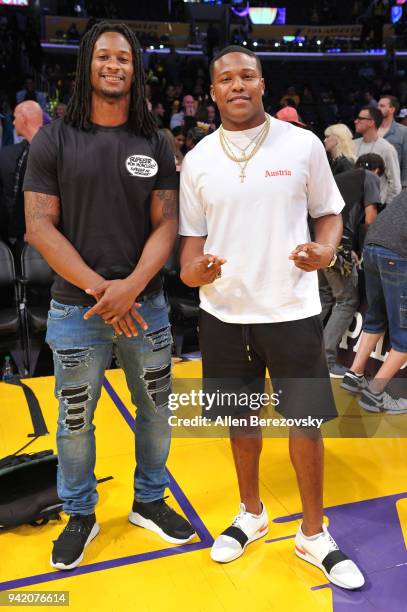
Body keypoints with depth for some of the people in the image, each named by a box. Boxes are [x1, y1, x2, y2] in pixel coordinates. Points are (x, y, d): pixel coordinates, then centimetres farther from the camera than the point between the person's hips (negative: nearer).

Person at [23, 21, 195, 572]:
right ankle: (80, 515, 33)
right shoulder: (54, 141, 0)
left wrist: (131, 287, -16)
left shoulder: (154, 144, 5)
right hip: (76, 308, -1)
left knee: (156, 411, 12)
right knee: (75, 420, 10)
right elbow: (40, 226, -6)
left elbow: (166, 224, -1)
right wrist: (98, 288, -15)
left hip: (145, 304, 2)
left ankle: (149, 501, 36)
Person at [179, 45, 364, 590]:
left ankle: (313, 534, 28)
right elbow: (193, 233, 8)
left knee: (305, 422, 6)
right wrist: (192, 270, -13)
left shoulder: (303, 144, -2)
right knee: (241, 418, 15)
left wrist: (326, 249, -15)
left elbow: (329, 212, 7)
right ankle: (252, 513, 39)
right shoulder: (197, 160, 4)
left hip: (291, 310, -2)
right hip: (223, 313, 2)